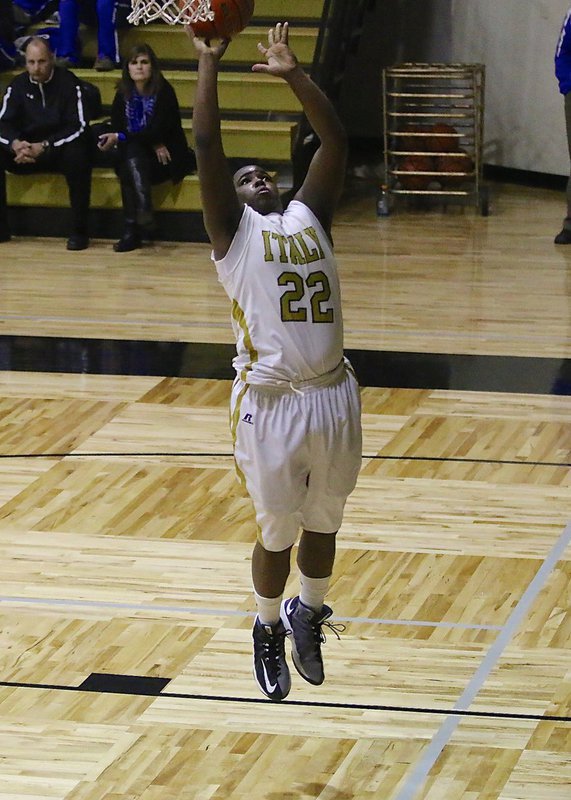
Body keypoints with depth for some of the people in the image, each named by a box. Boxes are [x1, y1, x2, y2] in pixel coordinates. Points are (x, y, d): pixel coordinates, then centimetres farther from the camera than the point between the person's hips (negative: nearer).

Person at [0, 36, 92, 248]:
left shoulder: (68, 83, -8)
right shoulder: (17, 85, 4)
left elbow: (78, 127, -14)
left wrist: (43, 147, -24)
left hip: (60, 149, -4)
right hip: (27, 150, 4)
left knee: (78, 155, -37)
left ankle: (79, 230, -27)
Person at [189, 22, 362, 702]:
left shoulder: (309, 215, 12)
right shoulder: (231, 232, 2)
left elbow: (335, 139, 7)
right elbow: (206, 147, -8)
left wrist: (291, 73, 3)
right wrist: (208, 64, -6)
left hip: (333, 393, 4)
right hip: (271, 402, -4)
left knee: (323, 522, 17)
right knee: (277, 532, 7)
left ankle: (307, 617, 41)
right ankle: (268, 632, 31)